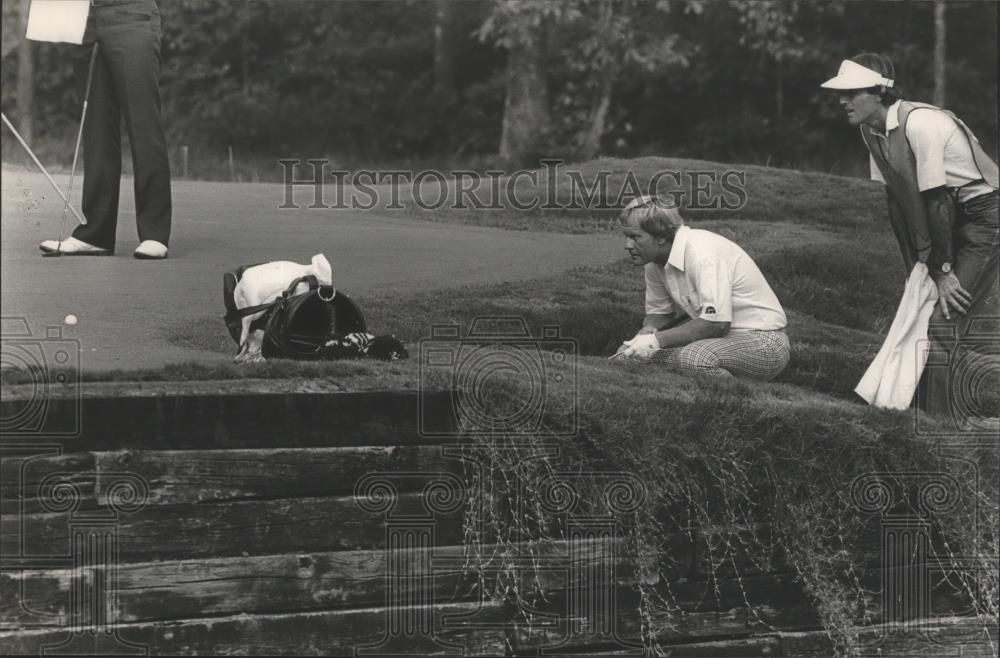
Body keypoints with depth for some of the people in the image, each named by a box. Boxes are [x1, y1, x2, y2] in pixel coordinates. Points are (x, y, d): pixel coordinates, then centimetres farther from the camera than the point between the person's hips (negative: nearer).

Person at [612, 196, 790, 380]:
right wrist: (647, 331, -12)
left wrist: (657, 340, -26)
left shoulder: (702, 254, -27)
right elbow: (657, 312, 13)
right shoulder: (654, 262, 0)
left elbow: (717, 323, -31)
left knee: (694, 356, -37)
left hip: (761, 340, -8)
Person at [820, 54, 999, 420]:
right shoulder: (871, 130, -1)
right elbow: (897, 200, 4)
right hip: (951, 221, 8)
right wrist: (916, 265, 4)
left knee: (945, 324, -12)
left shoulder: (919, 125, -26)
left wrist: (943, 270, -19)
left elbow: (937, 200, -23)